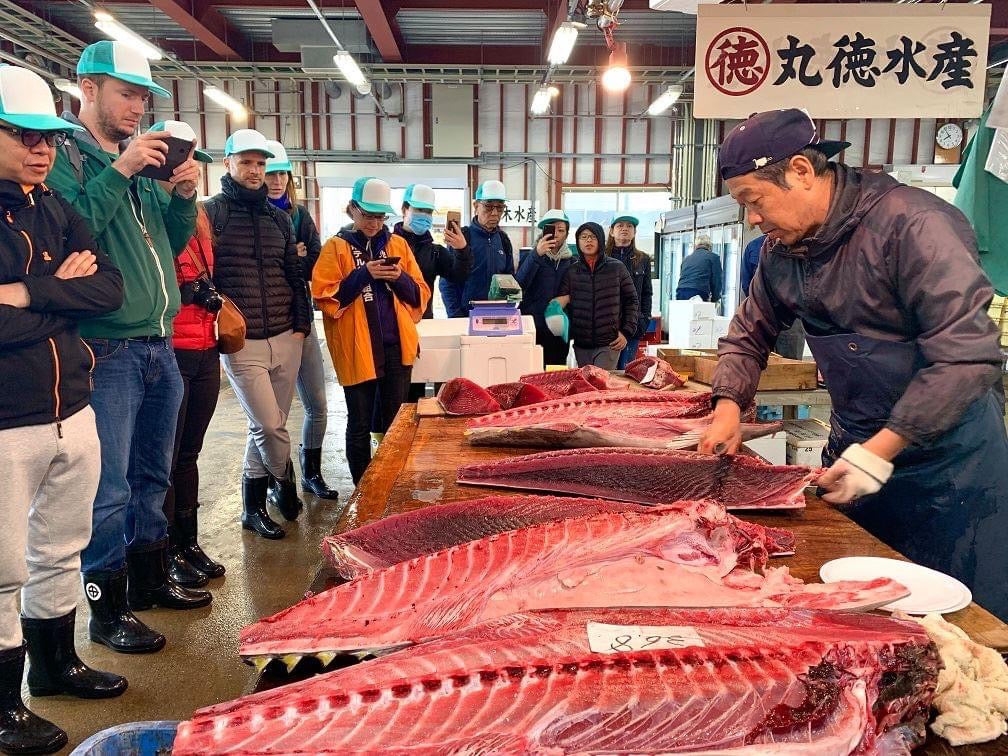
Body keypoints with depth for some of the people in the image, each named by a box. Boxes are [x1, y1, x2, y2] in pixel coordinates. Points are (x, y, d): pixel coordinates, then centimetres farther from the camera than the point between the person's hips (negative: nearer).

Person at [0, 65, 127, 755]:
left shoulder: (56, 212, 10)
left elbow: (111, 289, -2)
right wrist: (63, 292, -9)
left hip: (73, 411, 6)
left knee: (60, 552, 18)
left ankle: (57, 663, 36)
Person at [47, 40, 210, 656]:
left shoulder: (146, 162, 15)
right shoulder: (63, 154, -5)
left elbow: (173, 244, 16)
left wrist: (183, 196, 0)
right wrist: (120, 170, -21)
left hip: (159, 345, 7)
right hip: (107, 349, -7)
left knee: (152, 476, 17)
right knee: (109, 489, -1)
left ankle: (150, 578, 32)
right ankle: (108, 609, 14)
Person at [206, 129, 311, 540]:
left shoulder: (278, 217, 14)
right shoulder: (211, 212, -2)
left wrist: (302, 323, 9)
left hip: (285, 339, 5)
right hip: (242, 343, -5)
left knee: (266, 426, 11)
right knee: (270, 425, -6)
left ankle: (253, 506, 25)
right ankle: (285, 483, 23)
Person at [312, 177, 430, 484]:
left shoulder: (398, 244, 11)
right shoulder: (336, 247, 1)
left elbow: (421, 294, 10)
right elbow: (324, 297, -9)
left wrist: (400, 278, -9)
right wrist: (363, 275, -16)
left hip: (396, 345, 3)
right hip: (357, 349, -3)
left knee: (396, 422, 9)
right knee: (360, 424, 5)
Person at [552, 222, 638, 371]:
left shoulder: (617, 268, 2)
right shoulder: (572, 271, 7)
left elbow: (632, 301, 5)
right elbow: (562, 300, 4)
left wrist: (627, 332, -3)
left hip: (609, 343, -3)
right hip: (581, 344, 3)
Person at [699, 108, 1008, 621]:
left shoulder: (912, 223, -21)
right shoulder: (782, 251, 2)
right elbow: (748, 337, 15)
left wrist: (881, 450, -25)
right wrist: (728, 404, -2)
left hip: (948, 456, -6)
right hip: (856, 450, 6)